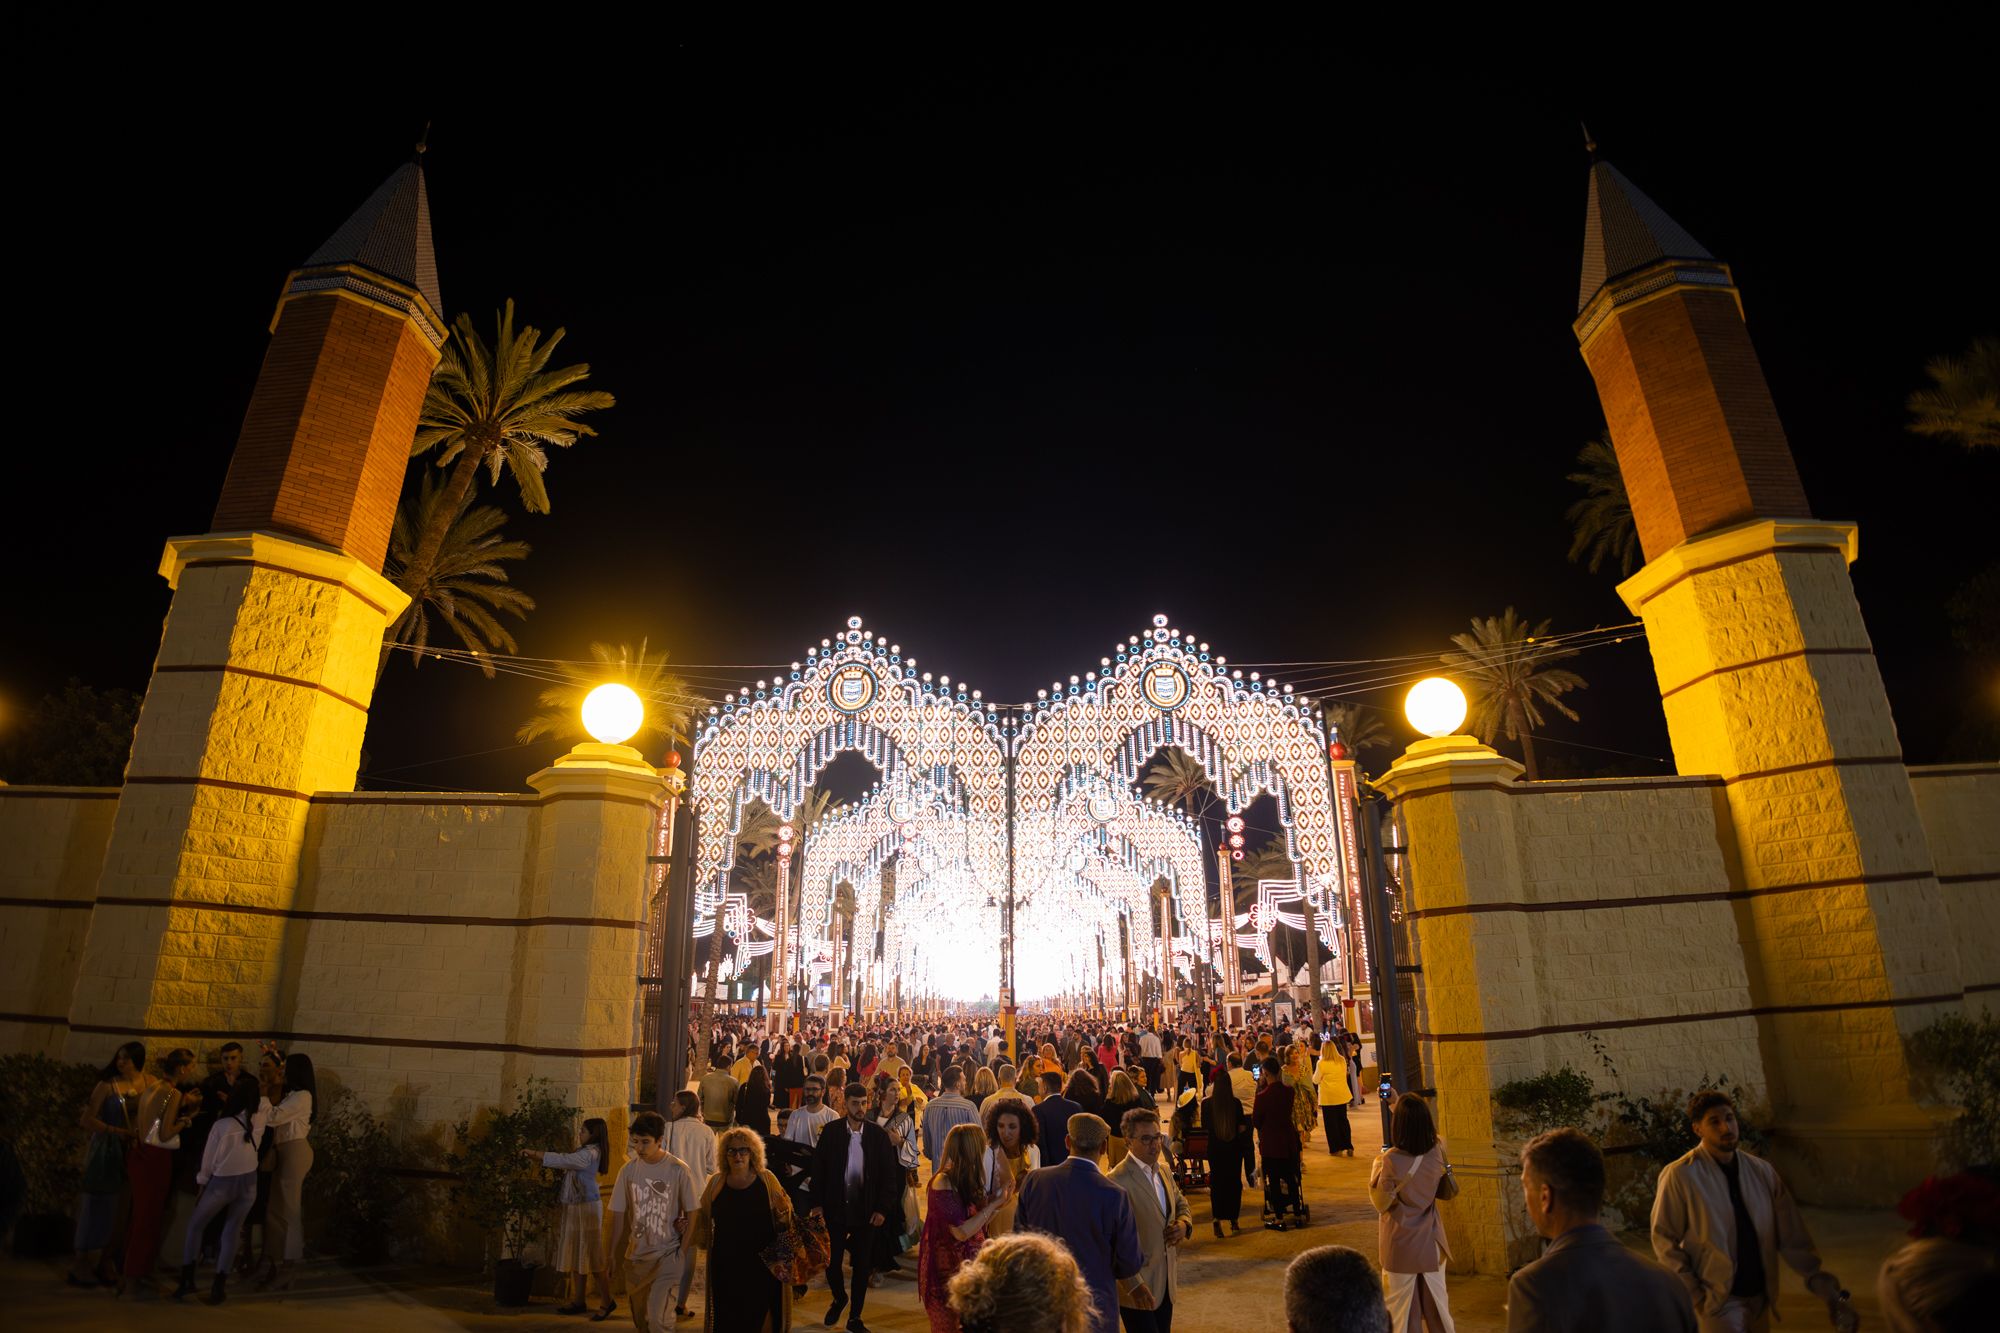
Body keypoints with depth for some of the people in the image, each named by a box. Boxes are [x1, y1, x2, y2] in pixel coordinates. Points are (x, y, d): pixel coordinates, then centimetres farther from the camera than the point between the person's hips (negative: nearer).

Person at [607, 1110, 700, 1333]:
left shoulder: (678, 1170, -12)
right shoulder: (628, 1170, -2)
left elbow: (691, 1214, -6)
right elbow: (619, 1214, 5)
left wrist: (682, 1253, -9)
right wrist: (612, 1254, 5)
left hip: (667, 1254, -4)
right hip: (636, 1255, 4)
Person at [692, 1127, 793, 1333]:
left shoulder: (766, 1179, -3)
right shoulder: (716, 1182, 2)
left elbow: (785, 1214, 2)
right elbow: (702, 1217, 13)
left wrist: (782, 1209, -19)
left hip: (762, 1262, -1)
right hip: (726, 1263, 1)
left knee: (757, 1315, 6)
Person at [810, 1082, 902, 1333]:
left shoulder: (878, 1134, -6)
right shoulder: (830, 1131, -6)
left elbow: (889, 1174, -3)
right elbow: (818, 1168, -1)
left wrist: (883, 1208, -7)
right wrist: (817, 1203, -5)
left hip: (866, 1211, 0)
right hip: (835, 1208, 0)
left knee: (862, 1265, 8)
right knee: (831, 1261, 6)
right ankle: (839, 1298, 38)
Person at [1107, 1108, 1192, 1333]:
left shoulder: (1164, 1172, 7)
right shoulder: (1117, 1180, -21)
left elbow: (1181, 1203, 21)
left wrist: (1184, 1223, -1)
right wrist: (1134, 1284, -22)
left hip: (1166, 1283, 8)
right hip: (1138, 1286, -8)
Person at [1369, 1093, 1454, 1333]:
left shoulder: (1391, 1160, -26)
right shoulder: (1438, 1150, -13)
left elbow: (1381, 1203, -14)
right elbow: (1423, 1130, 11)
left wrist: (1377, 1165, -5)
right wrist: (1401, 1109, 19)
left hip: (1401, 1246, -4)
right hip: (1431, 1242, 4)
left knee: (1403, 1310, 13)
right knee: (1437, 1302, 22)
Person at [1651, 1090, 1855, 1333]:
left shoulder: (1762, 1171, 1)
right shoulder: (1680, 1176, -15)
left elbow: (1791, 1235, 1)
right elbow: (1664, 1239, -11)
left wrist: (1821, 1283, -9)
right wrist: (1694, 1295, -14)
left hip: (1760, 1297, 5)